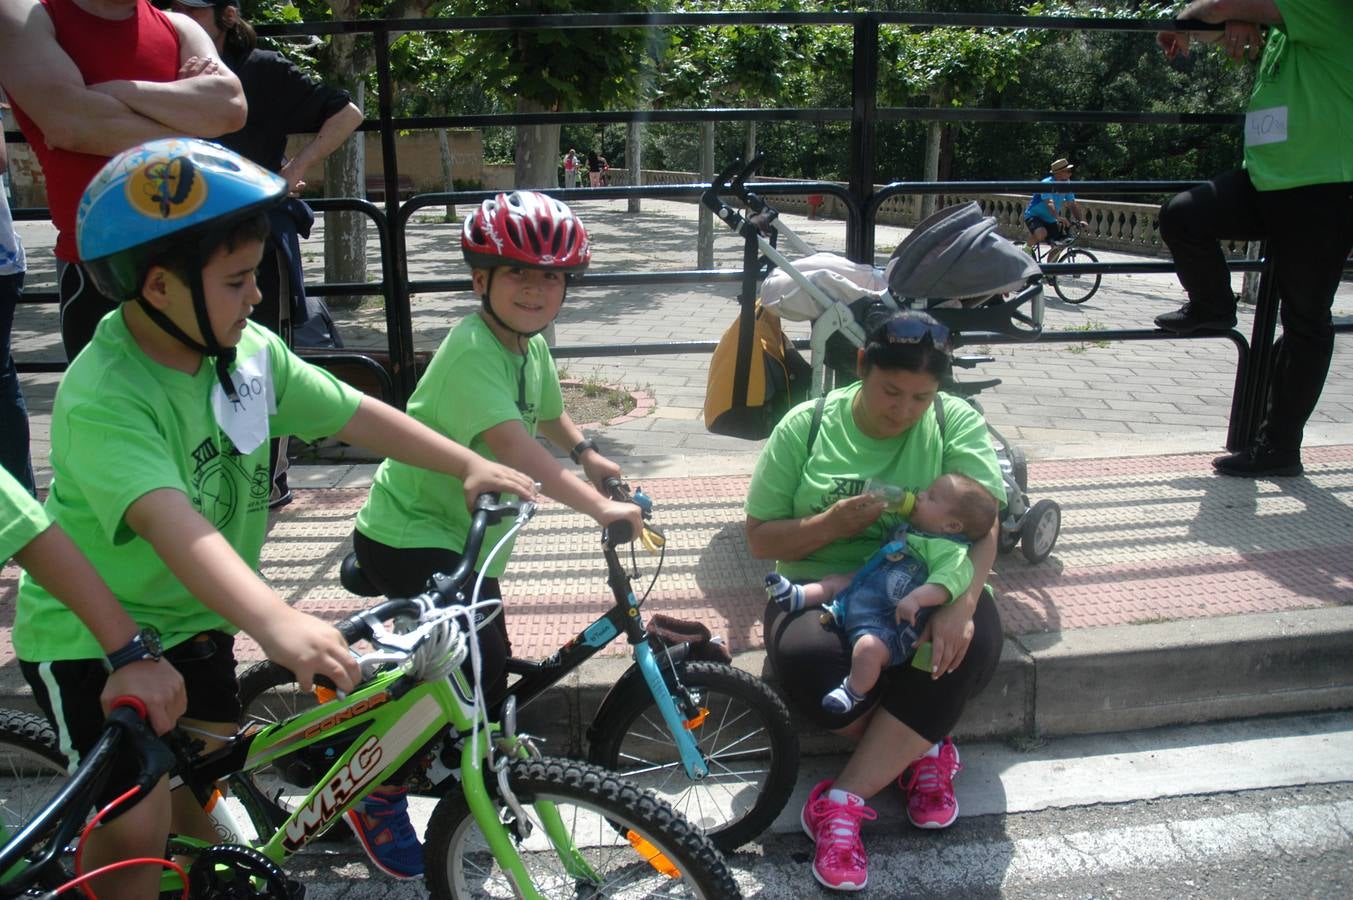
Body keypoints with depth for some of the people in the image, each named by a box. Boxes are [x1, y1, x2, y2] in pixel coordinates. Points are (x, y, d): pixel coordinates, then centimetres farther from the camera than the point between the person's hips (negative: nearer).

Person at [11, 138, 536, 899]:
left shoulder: (250, 350, -10)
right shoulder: (102, 399, -32)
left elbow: (356, 414, -4)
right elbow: (170, 522, -46)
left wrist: (470, 465, -9)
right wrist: (276, 623, -60)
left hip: (194, 615, 6)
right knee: (139, 824, -11)